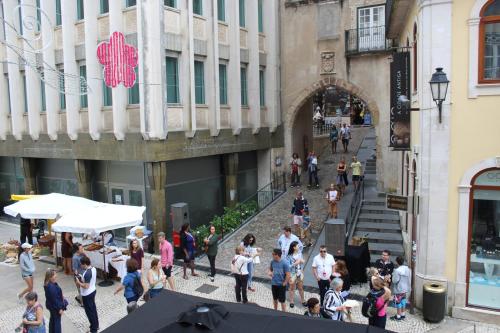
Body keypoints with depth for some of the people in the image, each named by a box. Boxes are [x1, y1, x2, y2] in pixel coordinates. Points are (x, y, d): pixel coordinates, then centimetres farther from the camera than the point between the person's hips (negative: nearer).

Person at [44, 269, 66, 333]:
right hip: (55, 307, -10)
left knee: (52, 320, 26)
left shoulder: (48, 284, -3)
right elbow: (54, 299, -27)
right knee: (57, 321, 7)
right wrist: (59, 308, -18)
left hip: (51, 305, 10)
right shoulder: (51, 287, -34)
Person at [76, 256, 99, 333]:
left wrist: (79, 282, -13)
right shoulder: (93, 269, -2)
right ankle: (96, 325, 36)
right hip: (93, 291, 9)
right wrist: (83, 278, 8)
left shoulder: (87, 273, -30)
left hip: (87, 295, -9)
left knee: (89, 311, 6)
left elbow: (86, 286, -27)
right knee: (93, 309, 22)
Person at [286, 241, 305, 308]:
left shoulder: (299, 253, -5)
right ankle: (291, 301, 31)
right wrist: (295, 263, -26)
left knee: (301, 287, 18)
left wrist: (302, 261, -12)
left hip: (300, 273, 5)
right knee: (292, 288, 14)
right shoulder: (289, 256, -21)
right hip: (292, 274, -5)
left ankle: (302, 300, 36)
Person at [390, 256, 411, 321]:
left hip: (398, 289, -7)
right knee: (403, 300, 18)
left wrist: (393, 275, -6)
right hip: (405, 288, 7)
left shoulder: (397, 270, -24)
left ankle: (398, 316, 13)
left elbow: (395, 281, -21)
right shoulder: (407, 269, 0)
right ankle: (403, 314, 28)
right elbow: (409, 279, 7)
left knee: (398, 302, 4)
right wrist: (409, 287, 17)